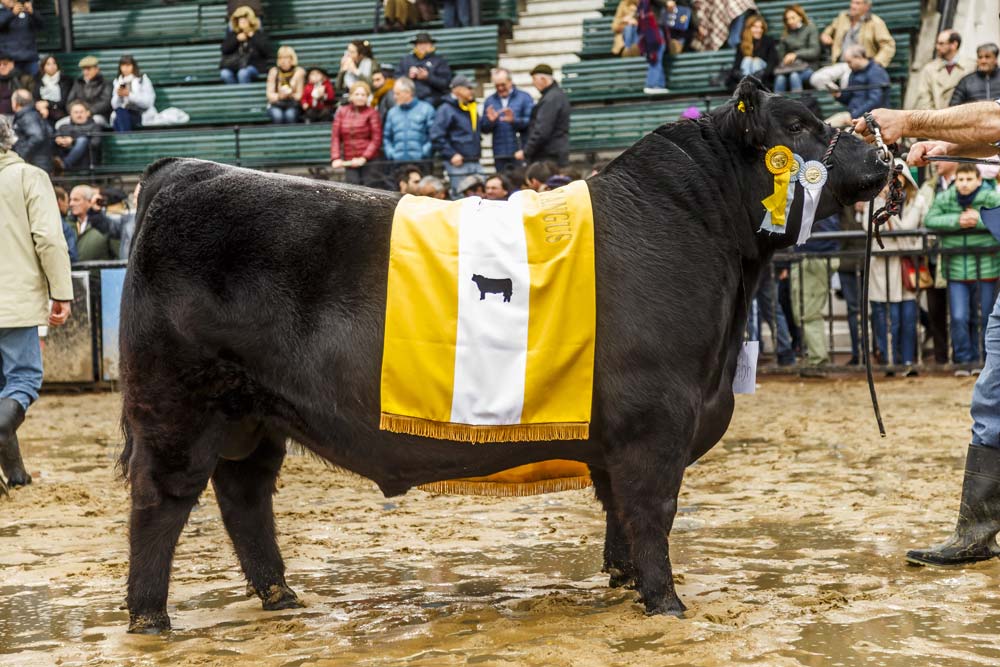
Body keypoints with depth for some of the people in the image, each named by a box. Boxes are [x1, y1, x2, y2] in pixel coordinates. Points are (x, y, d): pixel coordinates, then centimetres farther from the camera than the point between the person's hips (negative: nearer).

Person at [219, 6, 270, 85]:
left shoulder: (259, 34, 9)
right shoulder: (232, 34, 16)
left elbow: (267, 51, -5)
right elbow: (224, 49, 4)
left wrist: (254, 37, -6)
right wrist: (236, 39, -6)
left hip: (252, 65, -3)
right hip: (233, 64, 3)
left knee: (243, 73, -37)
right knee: (225, 74, -30)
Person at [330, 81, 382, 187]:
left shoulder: (371, 113, 1)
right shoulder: (341, 112, 11)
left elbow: (376, 139, -4)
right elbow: (335, 136, 7)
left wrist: (364, 158, -14)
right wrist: (336, 158, -5)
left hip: (368, 161, -3)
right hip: (349, 162, 3)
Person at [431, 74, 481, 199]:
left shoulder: (471, 108, 18)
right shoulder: (446, 109, -6)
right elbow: (436, 137, -12)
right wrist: (451, 155, -16)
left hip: (475, 164, 7)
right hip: (458, 164, -7)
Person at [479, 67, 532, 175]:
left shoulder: (524, 97, 4)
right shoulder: (490, 101, 14)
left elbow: (532, 121, -8)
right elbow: (483, 129, 10)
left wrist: (514, 120, -21)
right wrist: (490, 120, -10)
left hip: (520, 154, -3)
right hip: (500, 155, 3)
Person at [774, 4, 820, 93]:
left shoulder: (810, 28, 7)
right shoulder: (786, 34, 18)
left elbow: (814, 51, -3)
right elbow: (781, 53, 20)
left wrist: (796, 54, -16)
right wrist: (785, 60, -4)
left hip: (808, 67, -3)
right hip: (789, 66, 3)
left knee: (794, 75, -37)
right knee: (780, 78, -32)